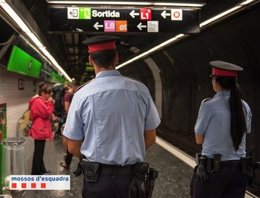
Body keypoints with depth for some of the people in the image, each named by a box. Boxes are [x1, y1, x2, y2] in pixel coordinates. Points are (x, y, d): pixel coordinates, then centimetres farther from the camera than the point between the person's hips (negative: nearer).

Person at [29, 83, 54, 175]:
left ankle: (41, 169, 27)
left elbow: (46, 113, 17)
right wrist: (50, 103, -13)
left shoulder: (40, 101, 16)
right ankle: (36, 172, 3)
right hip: (40, 130, -11)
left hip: (41, 129, 11)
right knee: (38, 151, -4)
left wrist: (49, 103, 5)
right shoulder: (38, 101, -17)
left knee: (40, 151, 17)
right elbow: (47, 113, -20)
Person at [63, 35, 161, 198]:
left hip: (97, 177, -1)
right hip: (132, 176, 1)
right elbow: (150, 138, 2)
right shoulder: (140, 90, -6)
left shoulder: (82, 94, -10)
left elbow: (73, 147, -4)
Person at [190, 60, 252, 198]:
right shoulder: (245, 107, 3)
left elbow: (199, 139, -3)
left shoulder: (209, 105, -12)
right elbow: (244, 134, 14)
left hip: (212, 169, -4)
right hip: (238, 170, 5)